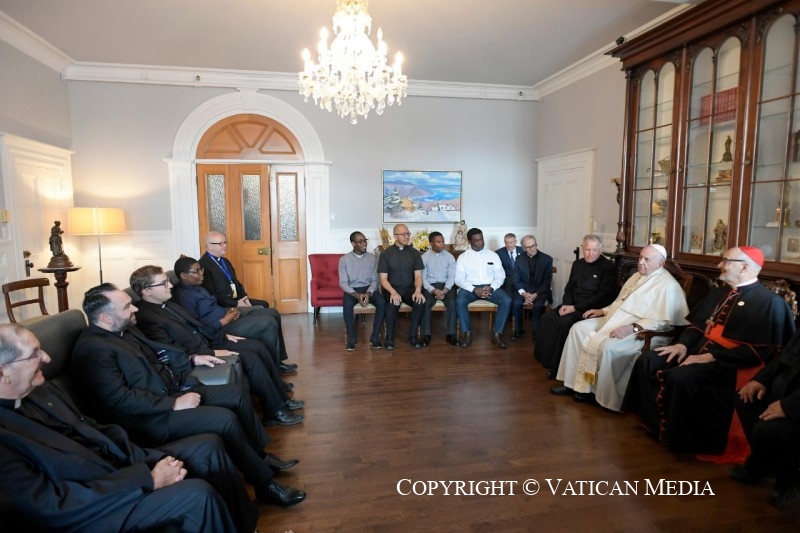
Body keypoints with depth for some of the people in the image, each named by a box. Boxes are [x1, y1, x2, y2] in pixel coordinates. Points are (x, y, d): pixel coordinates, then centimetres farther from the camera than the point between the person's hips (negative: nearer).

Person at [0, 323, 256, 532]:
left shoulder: (40, 389, 3)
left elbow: (95, 430, 8)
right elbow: (49, 504, -24)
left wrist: (152, 461, -6)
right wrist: (147, 478, -22)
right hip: (90, 510, -8)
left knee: (208, 445, 2)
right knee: (197, 494, -24)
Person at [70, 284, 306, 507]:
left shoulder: (125, 330, 10)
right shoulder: (92, 349, -19)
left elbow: (155, 357, 21)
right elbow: (121, 398, -25)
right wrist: (174, 404, -24)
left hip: (170, 392, 10)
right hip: (148, 418, -10)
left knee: (238, 393, 3)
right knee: (224, 418, -24)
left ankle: (259, 455, 16)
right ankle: (265, 486, -10)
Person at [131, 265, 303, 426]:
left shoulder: (167, 305, 11)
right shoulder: (146, 318, -19)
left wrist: (223, 337, 9)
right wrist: (212, 353, -23)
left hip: (206, 343, 10)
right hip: (198, 358, -10)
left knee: (257, 346, 1)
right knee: (250, 358, -21)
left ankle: (281, 397, 10)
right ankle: (275, 412, -7)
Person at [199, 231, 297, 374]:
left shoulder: (224, 261, 18)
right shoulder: (203, 266, -13)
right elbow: (211, 296, -18)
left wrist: (244, 298, 1)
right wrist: (236, 304, -18)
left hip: (238, 300, 9)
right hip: (225, 307, -9)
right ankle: (278, 360, -8)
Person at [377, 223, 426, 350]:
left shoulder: (414, 253, 6)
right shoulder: (385, 254, -1)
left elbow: (418, 275, 2)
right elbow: (383, 279, -5)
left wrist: (418, 290, -20)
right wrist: (393, 292, -25)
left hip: (409, 288, 2)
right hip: (391, 289, -2)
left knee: (420, 302, -29)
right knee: (393, 303, -35)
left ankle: (413, 335, -11)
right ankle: (390, 337, -15)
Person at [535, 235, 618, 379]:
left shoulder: (608, 267, -7)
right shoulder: (577, 264, 14)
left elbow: (603, 296, -15)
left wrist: (576, 308, -19)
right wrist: (566, 304, -5)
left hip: (591, 309, -7)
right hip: (572, 305, 7)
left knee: (564, 322, -29)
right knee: (546, 318, -15)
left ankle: (556, 365, -18)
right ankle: (546, 359, -7)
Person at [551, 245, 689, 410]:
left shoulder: (667, 285, -13)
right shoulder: (637, 276, 16)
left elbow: (663, 321, -21)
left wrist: (632, 328, -29)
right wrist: (603, 310, 14)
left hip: (639, 331, -9)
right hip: (616, 320, 9)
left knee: (607, 346, -34)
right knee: (578, 328, -5)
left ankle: (606, 397, -13)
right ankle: (575, 382, -1)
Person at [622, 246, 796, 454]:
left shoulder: (769, 302, -10)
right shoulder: (720, 292, 16)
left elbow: (760, 351, -18)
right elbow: (696, 323, 20)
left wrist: (711, 357, -21)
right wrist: (683, 344, -2)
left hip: (728, 364, -8)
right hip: (699, 350, 8)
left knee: (681, 376, -32)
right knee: (648, 361, -8)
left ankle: (679, 436, -11)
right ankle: (657, 422, 1)